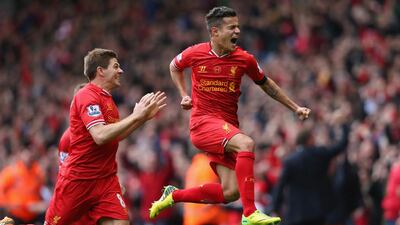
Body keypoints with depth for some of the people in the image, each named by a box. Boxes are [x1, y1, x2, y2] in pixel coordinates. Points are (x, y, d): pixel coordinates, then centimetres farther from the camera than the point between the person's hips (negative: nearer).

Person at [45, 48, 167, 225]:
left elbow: (116, 135, 25)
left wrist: (144, 116, 15)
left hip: (106, 180, 7)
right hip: (77, 181, -7)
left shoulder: (106, 98, 13)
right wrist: (135, 116, -22)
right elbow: (100, 136, -28)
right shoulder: (87, 96, -15)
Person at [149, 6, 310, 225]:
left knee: (230, 192, -7)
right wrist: (184, 96, 9)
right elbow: (174, 67, 21)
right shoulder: (195, 54, -3)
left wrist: (295, 107, 19)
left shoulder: (244, 59, 2)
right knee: (246, 143, -32)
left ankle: (174, 195, 15)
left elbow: (265, 84, 19)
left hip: (227, 126, 4)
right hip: (202, 122, -4)